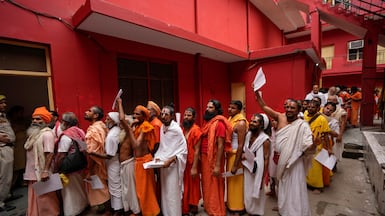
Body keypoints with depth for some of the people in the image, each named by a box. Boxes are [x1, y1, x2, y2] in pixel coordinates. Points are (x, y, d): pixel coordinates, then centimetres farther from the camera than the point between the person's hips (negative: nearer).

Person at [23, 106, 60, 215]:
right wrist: (28, 171, 17)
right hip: (33, 173, 8)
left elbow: (50, 154, -22)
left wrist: (45, 171, -26)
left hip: (42, 173, -8)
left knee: (44, 198, 3)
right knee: (34, 198, 17)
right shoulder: (34, 133, 13)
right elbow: (32, 153, 17)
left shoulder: (47, 134, -15)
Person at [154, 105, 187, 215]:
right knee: (164, 191, 16)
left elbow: (183, 150, -14)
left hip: (173, 165, -6)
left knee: (173, 193, 1)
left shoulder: (177, 129, -15)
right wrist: (158, 157, 0)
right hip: (163, 164, 6)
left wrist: (170, 160, -19)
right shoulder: (161, 128, 4)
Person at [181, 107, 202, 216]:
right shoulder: (182, 129, 5)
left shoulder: (196, 130, -15)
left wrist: (194, 167, -17)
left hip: (191, 163, -6)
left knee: (192, 185, 11)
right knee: (184, 185, 16)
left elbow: (197, 150, -17)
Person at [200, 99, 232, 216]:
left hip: (214, 159, -8)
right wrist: (200, 157, 11)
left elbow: (220, 145, -20)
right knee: (206, 184, 21)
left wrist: (218, 165, -21)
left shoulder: (219, 123, -15)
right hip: (205, 158, 8)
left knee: (214, 186, 6)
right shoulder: (207, 122, 10)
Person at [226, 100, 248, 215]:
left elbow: (241, 145, -21)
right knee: (230, 180, 19)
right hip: (229, 154, 8)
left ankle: (238, 208, 23)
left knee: (236, 181, 6)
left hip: (237, 155, -8)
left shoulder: (241, 123, -19)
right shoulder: (230, 119, 7)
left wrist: (235, 164, -20)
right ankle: (231, 204, 36)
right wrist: (227, 154, 10)